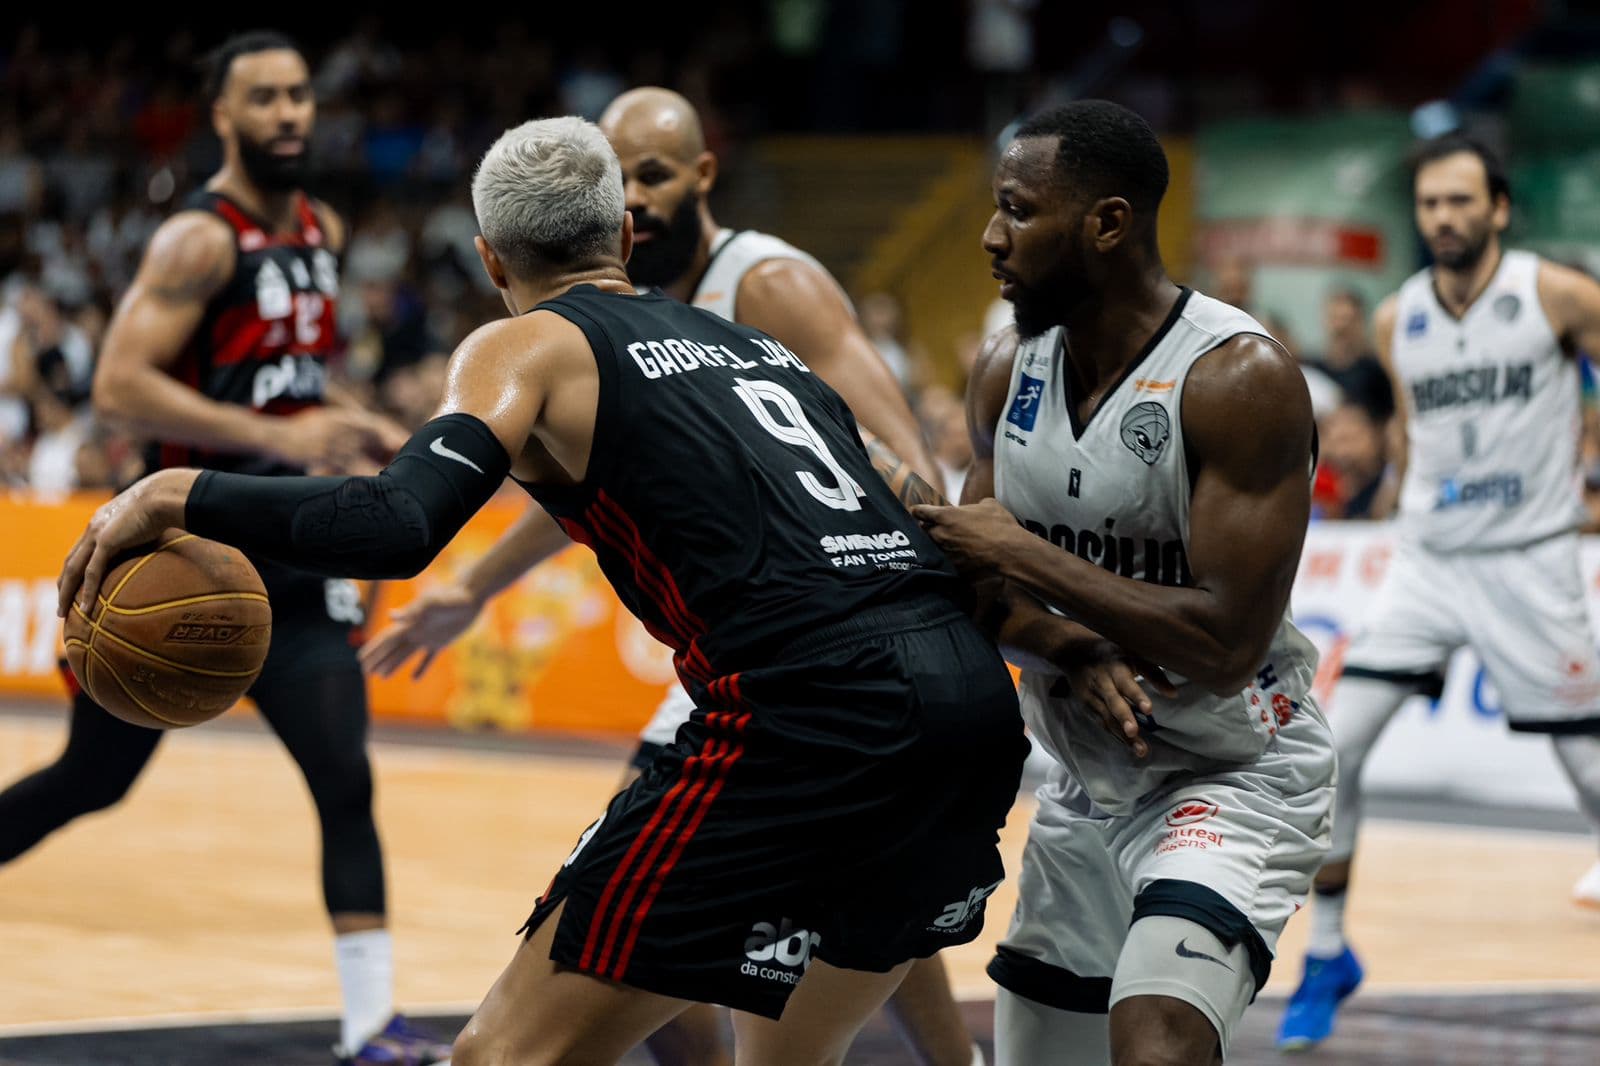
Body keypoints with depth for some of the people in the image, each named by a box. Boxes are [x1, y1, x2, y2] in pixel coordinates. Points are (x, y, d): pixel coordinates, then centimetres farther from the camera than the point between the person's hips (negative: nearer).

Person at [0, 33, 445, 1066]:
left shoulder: (324, 233, 9)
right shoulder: (199, 241, -15)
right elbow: (119, 385, -25)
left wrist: (356, 430, 9)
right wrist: (277, 436, -29)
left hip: (285, 556, 6)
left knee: (346, 780, -8)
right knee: (91, 780, 7)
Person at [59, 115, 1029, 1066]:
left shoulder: (528, 346, 9)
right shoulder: (751, 341, 28)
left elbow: (399, 529, -9)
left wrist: (177, 496, 0)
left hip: (811, 718, -7)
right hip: (978, 696, 7)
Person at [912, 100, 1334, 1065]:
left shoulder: (1241, 379, -22)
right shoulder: (1009, 368, 0)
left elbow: (1227, 643, -27)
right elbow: (982, 577, 6)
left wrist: (1028, 560, -22)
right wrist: (1072, 649, -17)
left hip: (1234, 778, -8)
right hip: (1090, 790, 8)